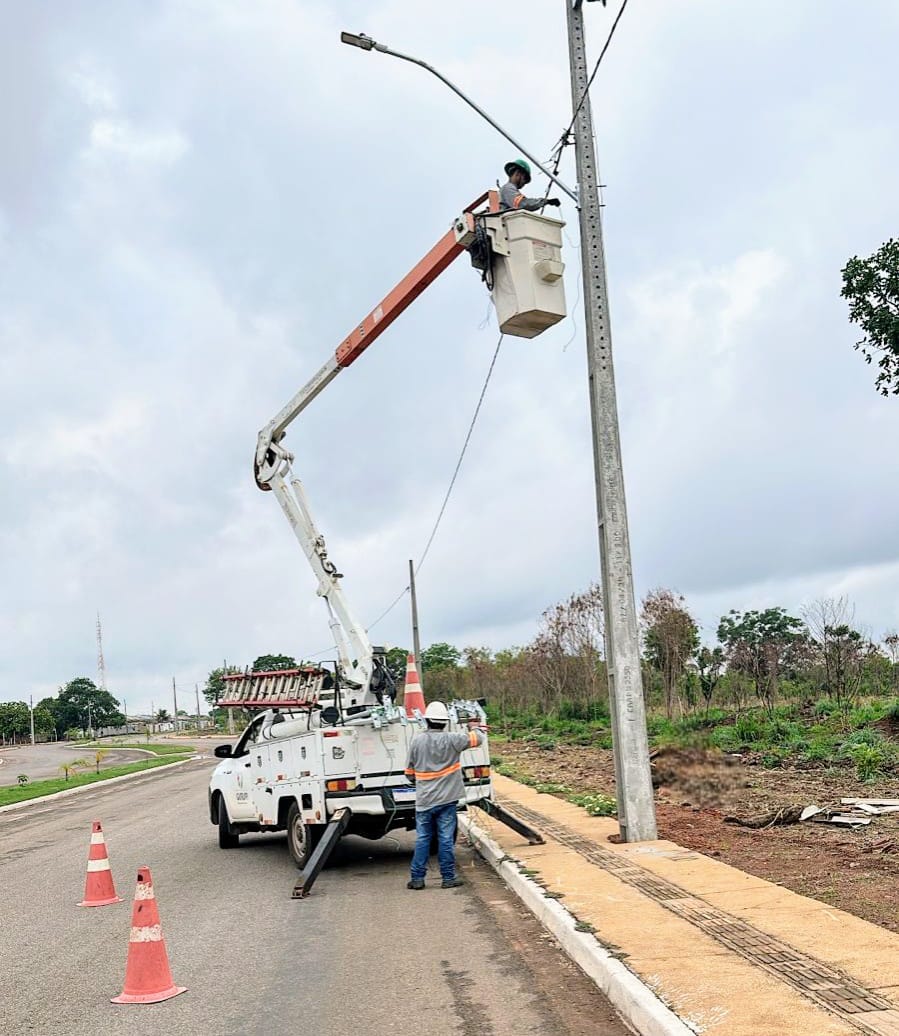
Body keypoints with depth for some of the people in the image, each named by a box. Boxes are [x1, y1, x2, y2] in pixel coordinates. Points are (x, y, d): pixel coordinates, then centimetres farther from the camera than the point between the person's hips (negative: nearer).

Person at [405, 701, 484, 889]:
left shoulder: (417, 741, -3)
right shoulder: (451, 740, -10)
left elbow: (410, 772, 6)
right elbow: (477, 739, -1)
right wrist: (473, 728, 21)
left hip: (424, 799, 2)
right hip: (446, 799, -2)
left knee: (422, 838, 9)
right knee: (446, 838, 4)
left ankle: (417, 878, 11)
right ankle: (448, 878, 10)